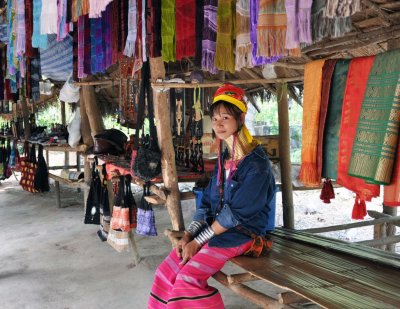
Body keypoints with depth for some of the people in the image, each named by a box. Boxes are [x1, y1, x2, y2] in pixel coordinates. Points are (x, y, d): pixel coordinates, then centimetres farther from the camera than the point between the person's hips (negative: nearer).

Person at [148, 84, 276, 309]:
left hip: (243, 233, -7)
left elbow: (236, 213, -19)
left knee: (188, 278, -22)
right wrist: (189, 234, -3)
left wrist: (198, 241, -16)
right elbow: (208, 201, 10)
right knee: (167, 271, -4)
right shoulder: (224, 159, 10)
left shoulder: (256, 163, -16)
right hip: (215, 228, 8)